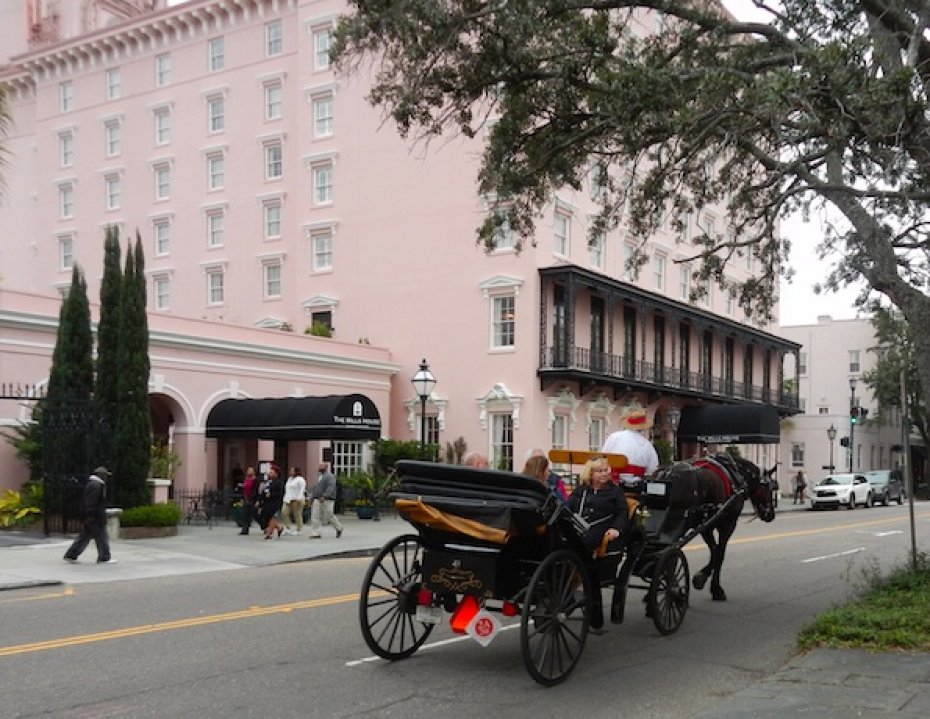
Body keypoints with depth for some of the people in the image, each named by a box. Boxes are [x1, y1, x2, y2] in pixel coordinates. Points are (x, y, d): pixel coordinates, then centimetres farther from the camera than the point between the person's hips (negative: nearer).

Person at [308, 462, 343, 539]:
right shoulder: (320, 476, 18)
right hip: (317, 500, 8)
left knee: (329, 516, 0)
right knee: (315, 516, -3)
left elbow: (331, 488, -22)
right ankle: (315, 534, -2)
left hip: (327, 500, -8)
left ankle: (339, 528, 22)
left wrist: (324, 496, -32)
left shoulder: (330, 476, -9)